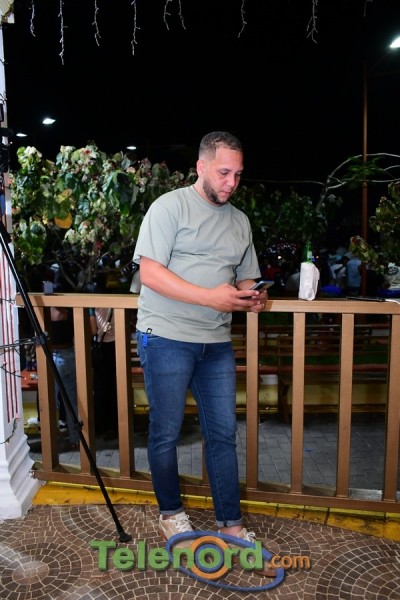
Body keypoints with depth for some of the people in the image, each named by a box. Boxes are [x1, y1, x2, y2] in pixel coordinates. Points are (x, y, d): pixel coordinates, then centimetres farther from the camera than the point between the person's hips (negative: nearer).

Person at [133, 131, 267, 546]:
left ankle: (230, 522, 25)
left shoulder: (240, 221, 15)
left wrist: (252, 297, -5)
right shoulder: (170, 206, -5)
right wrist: (211, 297, -21)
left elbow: (246, 278, 20)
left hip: (217, 343, 6)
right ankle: (171, 512, 30)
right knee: (166, 433, 7)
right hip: (166, 338, -5)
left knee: (223, 433, 10)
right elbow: (150, 272, -14)